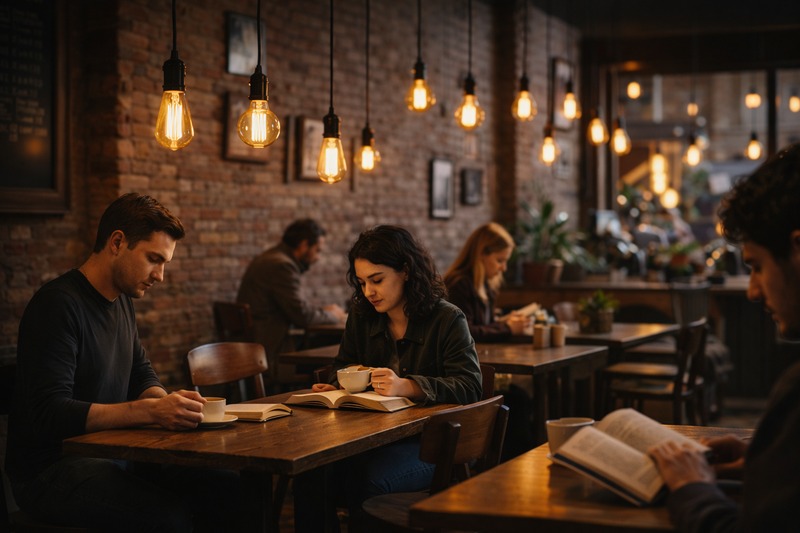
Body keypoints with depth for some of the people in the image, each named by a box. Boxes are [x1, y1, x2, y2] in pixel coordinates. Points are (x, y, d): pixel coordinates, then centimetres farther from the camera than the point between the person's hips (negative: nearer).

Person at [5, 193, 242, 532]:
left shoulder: (122, 301, 11)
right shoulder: (58, 304, -17)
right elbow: (49, 413, -25)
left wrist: (167, 402, -5)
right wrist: (151, 410, -32)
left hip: (115, 454, 8)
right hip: (51, 469, -8)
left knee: (231, 489, -8)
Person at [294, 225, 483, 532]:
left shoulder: (447, 319, -6)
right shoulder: (361, 317, 12)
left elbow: (470, 387, -16)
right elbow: (343, 366, 28)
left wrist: (406, 387, -29)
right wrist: (337, 386, 3)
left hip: (427, 441, -5)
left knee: (368, 480, -34)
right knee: (310, 473, -24)